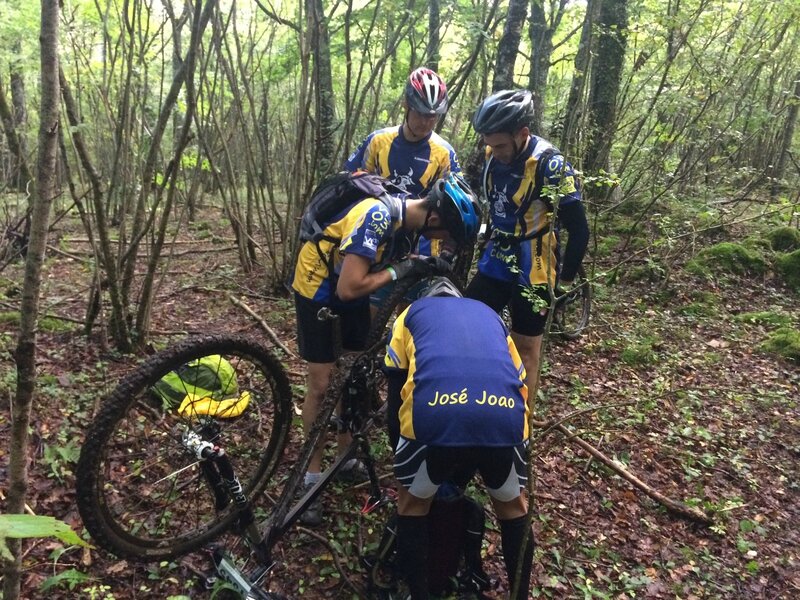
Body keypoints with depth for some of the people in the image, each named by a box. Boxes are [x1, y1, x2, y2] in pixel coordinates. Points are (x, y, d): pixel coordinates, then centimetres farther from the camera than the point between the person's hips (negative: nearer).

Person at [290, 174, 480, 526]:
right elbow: (349, 288, -36)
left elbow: (390, 259, 2)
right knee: (321, 385, -4)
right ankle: (312, 477, 11)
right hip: (318, 290, -8)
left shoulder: (405, 214, -8)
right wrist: (401, 269, -29)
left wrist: (422, 266, -14)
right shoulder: (376, 216, -34)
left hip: (351, 293, 8)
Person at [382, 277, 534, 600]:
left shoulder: (413, 314, 32)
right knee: (513, 503, 33)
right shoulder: (489, 315, 38)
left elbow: (395, 396, 30)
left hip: (434, 417, -2)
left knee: (412, 502, 29)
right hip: (504, 418, 2)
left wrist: (397, 448, 46)